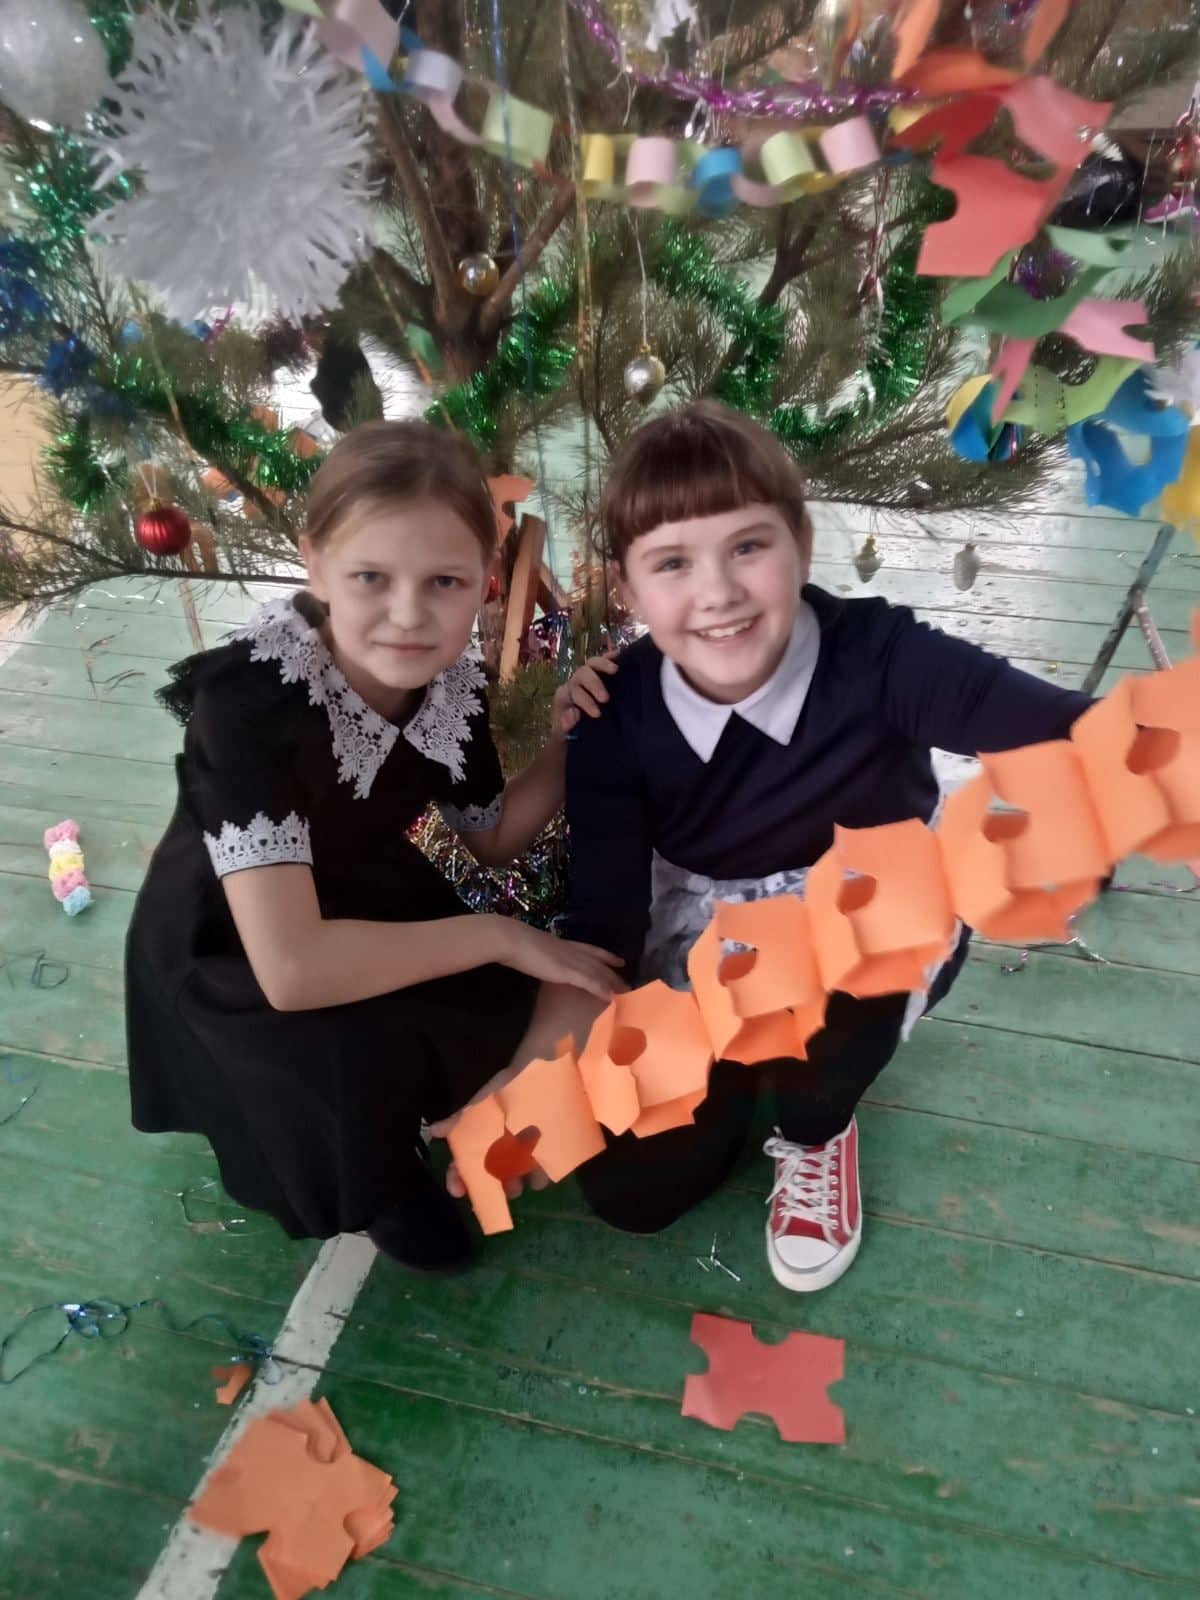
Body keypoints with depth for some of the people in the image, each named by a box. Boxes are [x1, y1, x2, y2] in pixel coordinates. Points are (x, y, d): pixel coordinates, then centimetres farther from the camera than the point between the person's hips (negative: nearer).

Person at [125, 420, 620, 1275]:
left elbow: (494, 838, 2)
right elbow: (291, 969, -38)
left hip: (370, 913, 5)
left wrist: (567, 740, -16)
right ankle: (385, 1179, 7)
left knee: (582, 1001, -9)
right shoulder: (250, 697, -33)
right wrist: (496, 935, -28)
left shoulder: (452, 676, -14)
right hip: (234, 966, -4)